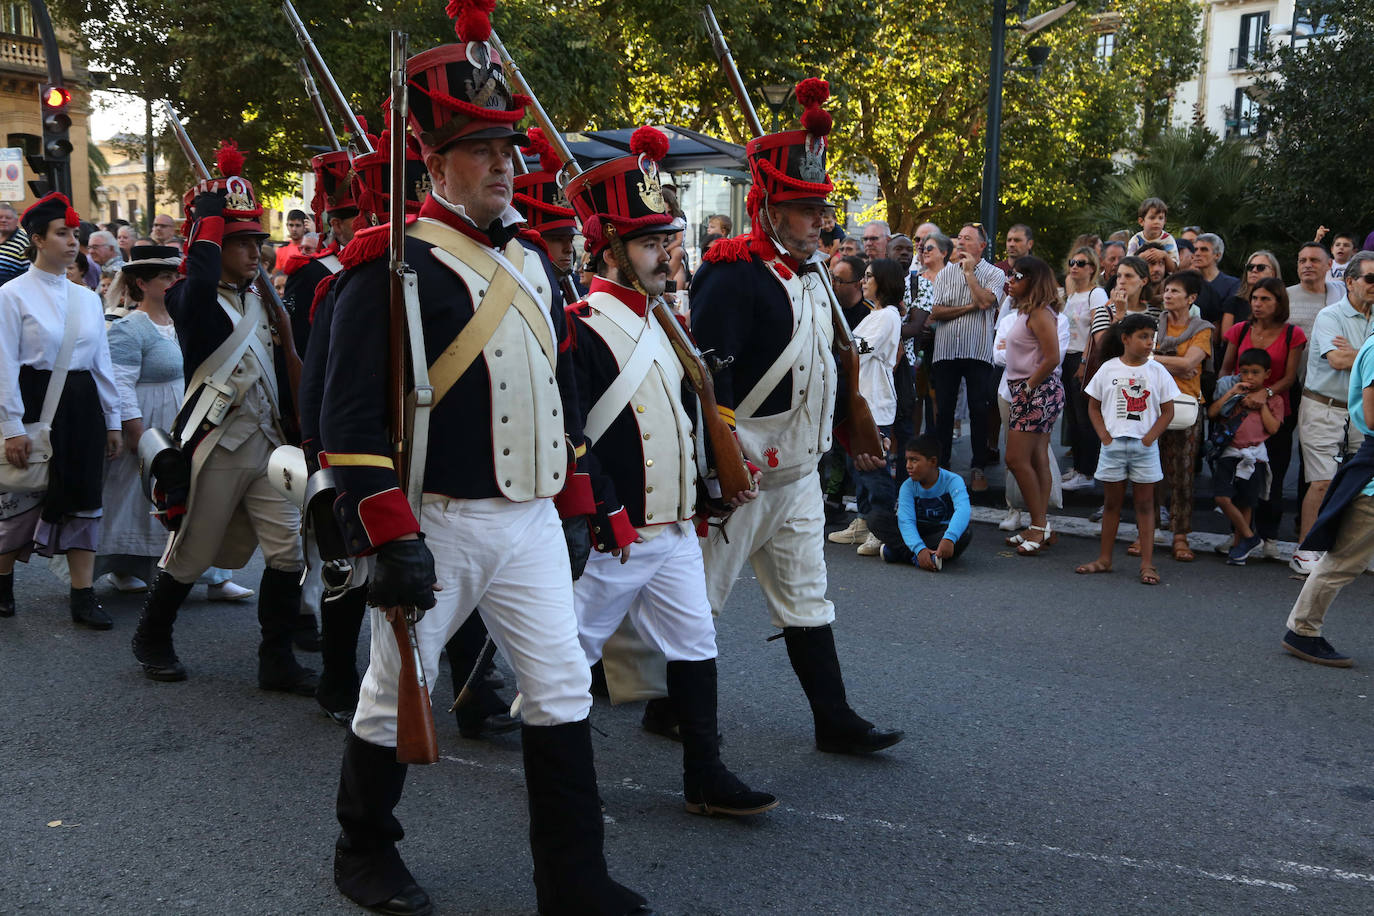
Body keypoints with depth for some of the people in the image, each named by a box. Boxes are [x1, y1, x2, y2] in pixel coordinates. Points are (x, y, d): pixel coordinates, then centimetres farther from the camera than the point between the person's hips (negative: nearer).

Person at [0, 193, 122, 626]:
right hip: (35, 403, -5)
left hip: (83, 406, 5)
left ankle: (83, 598, 9)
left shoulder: (87, 298, 11)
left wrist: (112, 420, 12)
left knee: (84, 499, 4)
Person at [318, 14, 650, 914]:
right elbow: (352, 416, -17)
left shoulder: (530, 257, 11)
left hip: (532, 520, 6)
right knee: (396, 697, 10)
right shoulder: (391, 266, -12)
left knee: (563, 690, 6)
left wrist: (580, 494, 17)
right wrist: (390, 538, -21)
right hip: (439, 526, -6)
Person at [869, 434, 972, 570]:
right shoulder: (908, 486, -10)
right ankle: (915, 558, -38)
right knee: (880, 521, -18)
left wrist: (949, 538, -56)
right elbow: (906, 521, -22)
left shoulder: (952, 481, -18)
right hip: (918, 531, 2)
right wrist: (919, 549, -42)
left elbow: (963, 509, -36)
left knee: (965, 531, -35)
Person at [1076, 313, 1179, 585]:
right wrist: (1103, 434, -5)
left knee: (1145, 504, 3)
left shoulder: (1157, 371, 1)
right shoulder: (1109, 369, 1)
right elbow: (1093, 406, 6)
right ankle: (1104, 558, 18)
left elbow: (1167, 411, 3)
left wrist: (1151, 437, -8)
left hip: (1144, 446, -1)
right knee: (1112, 502, 10)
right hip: (1113, 444, 1)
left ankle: (1147, 563, 4)